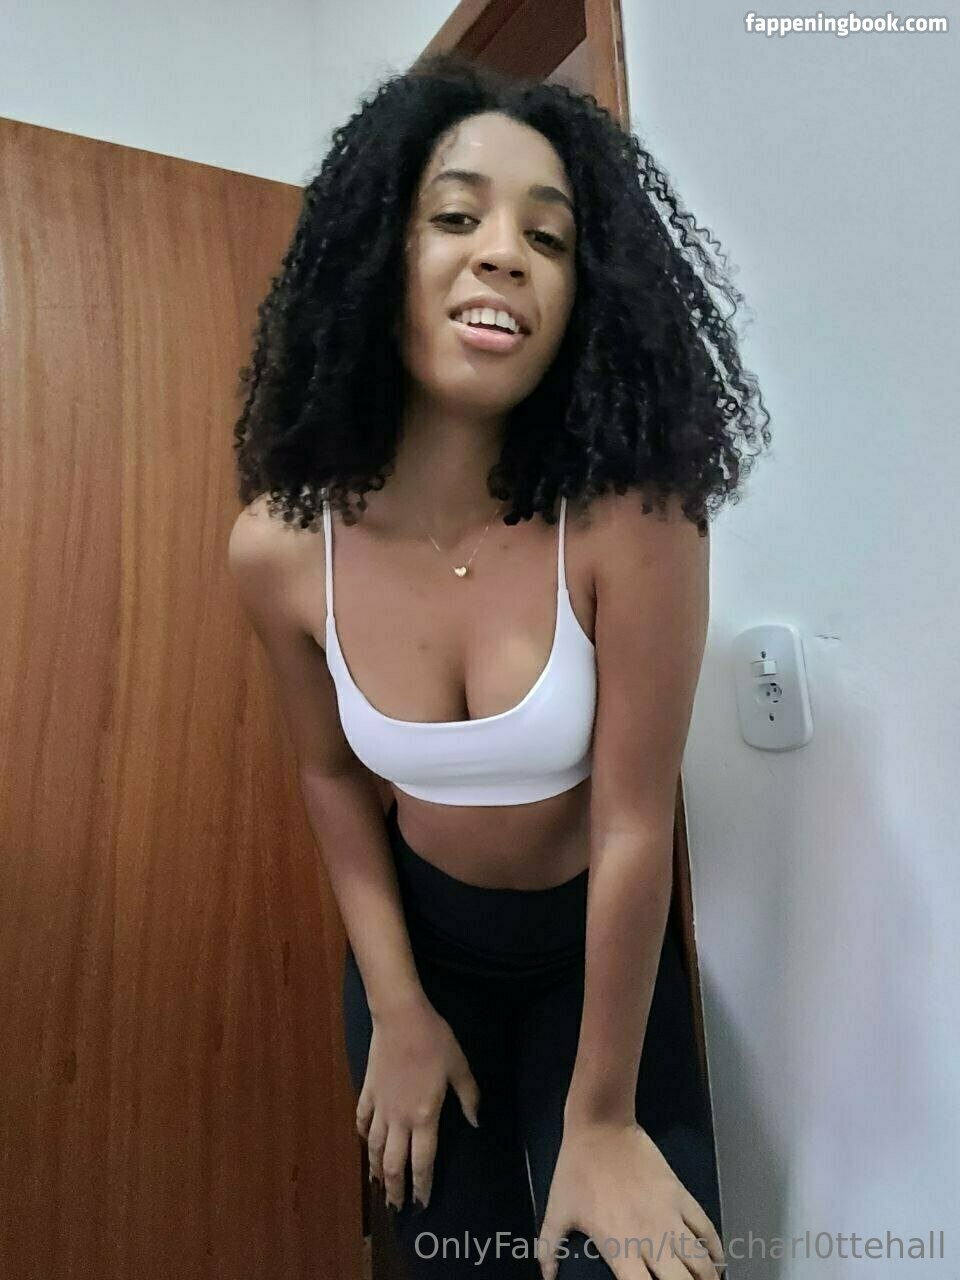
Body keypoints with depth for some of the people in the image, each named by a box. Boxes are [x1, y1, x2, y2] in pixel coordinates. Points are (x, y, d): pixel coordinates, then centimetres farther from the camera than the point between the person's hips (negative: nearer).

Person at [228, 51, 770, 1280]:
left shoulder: (629, 520, -28)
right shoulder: (279, 547, -19)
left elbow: (634, 827, -23)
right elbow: (334, 779, -4)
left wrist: (602, 1117, -12)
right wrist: (396, 1009, 0)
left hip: (601, 954, -2)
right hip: (420, 941, 3)